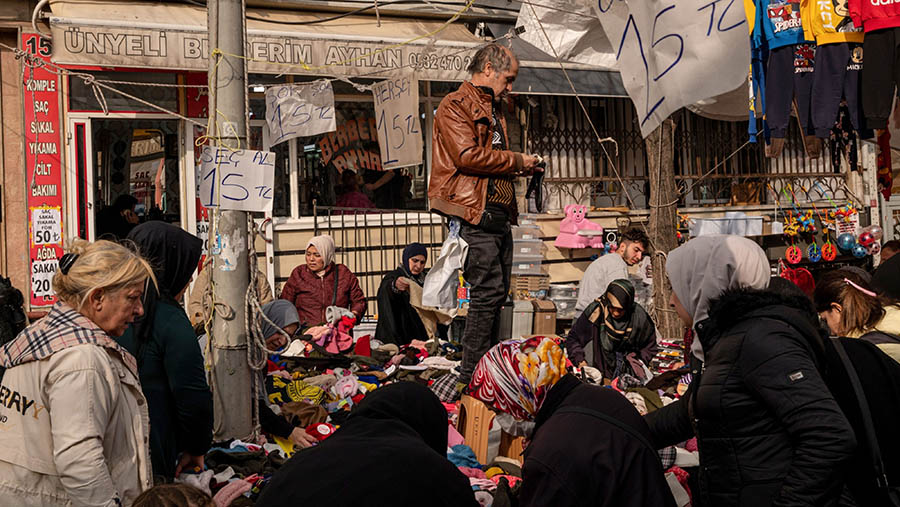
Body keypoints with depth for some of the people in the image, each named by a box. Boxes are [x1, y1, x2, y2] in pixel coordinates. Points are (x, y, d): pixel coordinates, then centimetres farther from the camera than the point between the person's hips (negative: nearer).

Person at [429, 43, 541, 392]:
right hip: (475, 214, -10)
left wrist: (520, 169, 14)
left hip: (499, 214, 10)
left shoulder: (492, 110, 26)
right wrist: (515, 160, -9)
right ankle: (470, 377, -7)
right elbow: (468, 156, -18)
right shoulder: (456, 105, -5)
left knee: (496, 293, 9)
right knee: (487, 292, -13)